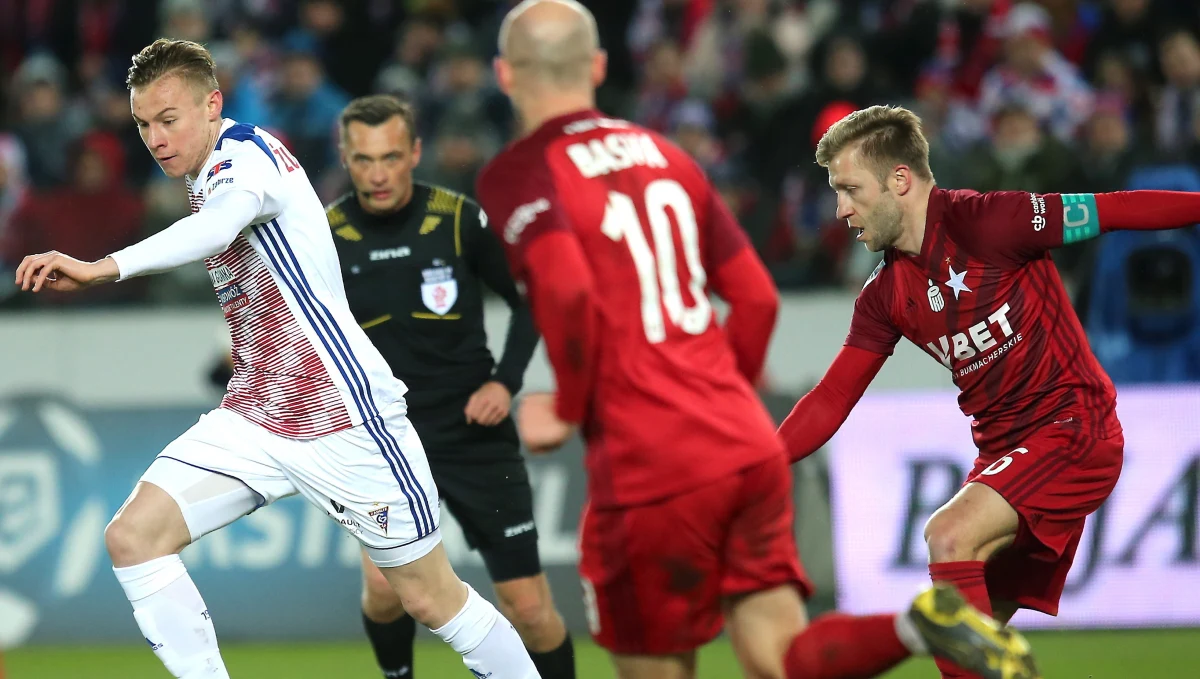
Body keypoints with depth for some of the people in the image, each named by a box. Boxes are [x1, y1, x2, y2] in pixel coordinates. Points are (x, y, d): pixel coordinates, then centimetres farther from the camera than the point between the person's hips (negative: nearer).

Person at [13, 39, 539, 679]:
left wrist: (102, 267, -52)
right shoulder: (210, 179, 11)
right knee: (133, 535, -12)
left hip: (345, 419, -8)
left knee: (432, 600, 1)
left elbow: (217, 226, -39)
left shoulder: (248, 153, -16)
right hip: (254, 420, 8)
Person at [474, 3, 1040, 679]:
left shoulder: (518, 175, -3)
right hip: (750, 446, 6)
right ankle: (920, 625, -21)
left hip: (651, 475, -6)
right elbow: (758, 297, 16)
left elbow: (568, 292, -21)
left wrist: (570, 410, -6)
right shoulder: (666, 156, 17)